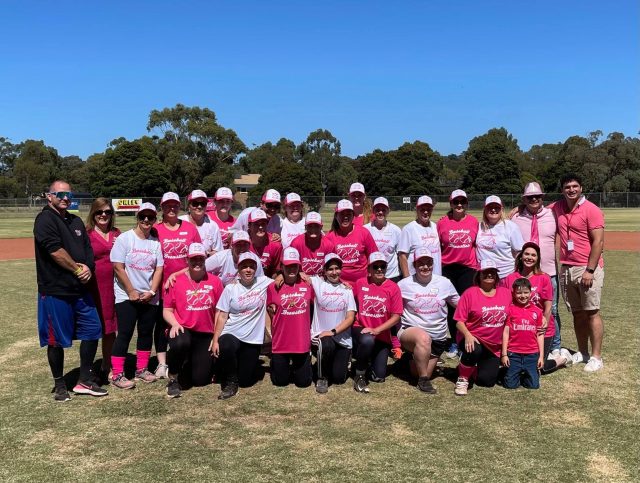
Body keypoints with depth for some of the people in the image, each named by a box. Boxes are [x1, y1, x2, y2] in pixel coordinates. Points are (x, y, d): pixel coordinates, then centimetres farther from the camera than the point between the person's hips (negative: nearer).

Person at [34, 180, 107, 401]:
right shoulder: (45, 219, -9)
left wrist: (88, 268, -7)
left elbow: (88, 248, 12)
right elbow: (55, 250, -19)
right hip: (55, 291, -8)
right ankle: (59, 385, 18)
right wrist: (78, 269, -12)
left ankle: (85, 380, 20)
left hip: (80, 289, 8)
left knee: (93, 330, 9)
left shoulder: (76, 221, 15)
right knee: (57, 340, 3)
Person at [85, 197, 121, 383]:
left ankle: (106, 368, 27)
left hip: (114, 286, 5)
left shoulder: (117, 234, 12)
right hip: (94, 286, -5)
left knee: (110, 328, 13)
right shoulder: (87, 234, -4)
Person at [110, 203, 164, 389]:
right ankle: (117, 374, -1)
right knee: (125, 333, -6)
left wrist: (152, 292, -7)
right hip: (126, 296, -4)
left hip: (150, 297, 5)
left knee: (146, 333, 10)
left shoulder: (156, 242, 7)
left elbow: (159, 268, 5)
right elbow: (118, 267, -10)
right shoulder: (124, 238, -5)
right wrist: (131, 291, -12)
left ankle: (142, 369, 23)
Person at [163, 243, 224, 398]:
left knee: (200, 379, -1)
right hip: (183, 330, -2)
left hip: (206, 335, 2)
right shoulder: (176, 281, -2)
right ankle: (173, 379, -10)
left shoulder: (214, 281, 1)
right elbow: (167, 310, 1)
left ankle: (190, 363, 37)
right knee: (180, 343, -39)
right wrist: (175, 324, -18)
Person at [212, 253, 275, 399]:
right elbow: (222, 316, -2)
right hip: (231, 334, -1)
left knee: (246, 381, 2)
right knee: (226, 348, -37)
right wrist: (215, 340, -8)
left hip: (253, 339, 1)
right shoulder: (230, 288, -2)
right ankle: (230, 382, -8)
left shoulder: (264, 282, 0)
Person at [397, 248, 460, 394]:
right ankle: (423, 380, -19)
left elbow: (459, 304, 8)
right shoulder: (404, 284, -8)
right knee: (423, 338, -38)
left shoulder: (445, 283, -2)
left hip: (438, 336, 4)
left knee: (426, 373, 10)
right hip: (410, 331, -3)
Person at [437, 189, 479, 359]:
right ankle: (454, 343, 19)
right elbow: (437, 247, 5)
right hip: (448, 269, 0)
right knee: (451, 306, 7)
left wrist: (479, 266, 8)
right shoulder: (442, 222, -2)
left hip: (468, 268, 0)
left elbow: (477, 245, 10)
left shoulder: (474, 221, 0)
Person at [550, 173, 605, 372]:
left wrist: (589, 270, -17)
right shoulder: (557, 208, 9)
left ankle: (596, 357, 2)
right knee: (577, 313, 12)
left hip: (588, 268, -6)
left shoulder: (591, 210, -9)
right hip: (566, 269, 6)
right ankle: (582, 353, 21)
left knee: (592, 312, -4)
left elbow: (598, 242, -12)